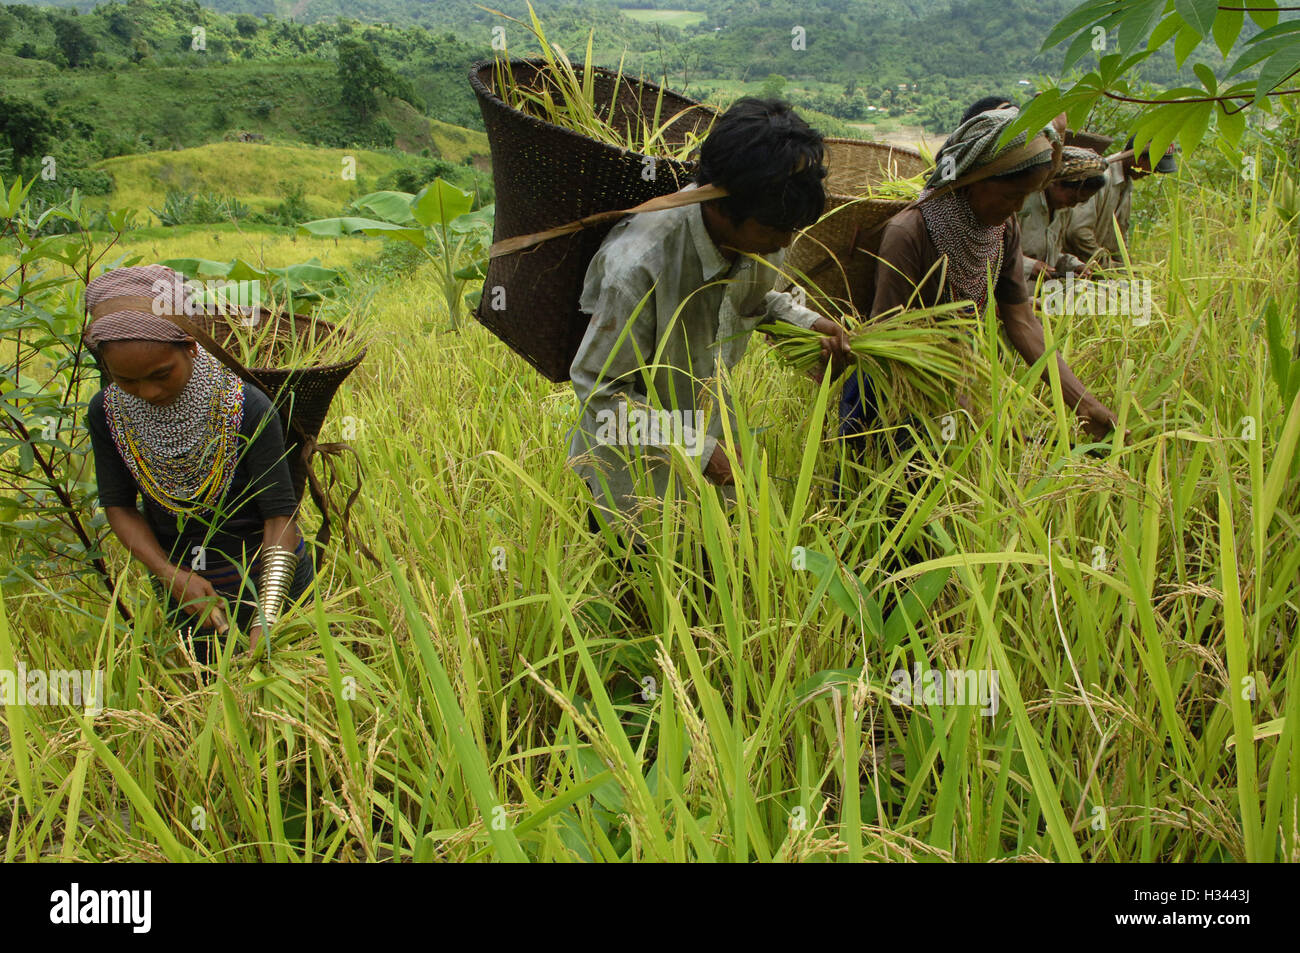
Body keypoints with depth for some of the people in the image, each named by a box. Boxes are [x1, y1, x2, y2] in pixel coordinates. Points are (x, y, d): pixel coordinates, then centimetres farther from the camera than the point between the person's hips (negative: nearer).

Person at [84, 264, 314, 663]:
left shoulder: (248, 409, -24)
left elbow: (280, 515, -22)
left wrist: (267, 618, -32)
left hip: (267, 576, -3)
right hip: (181, 588, 3)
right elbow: (119, 506, -4)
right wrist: (171, 574, -19)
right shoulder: (108, 414, -12)